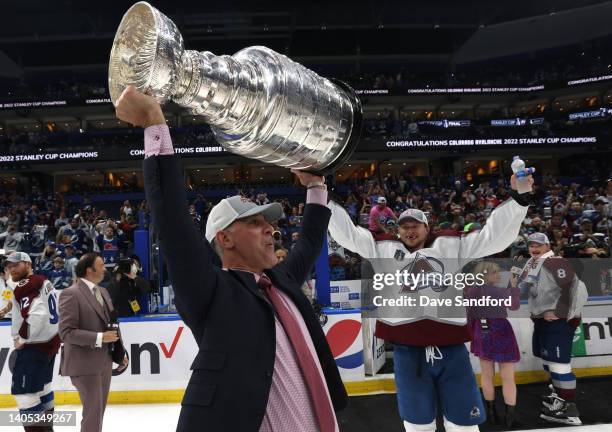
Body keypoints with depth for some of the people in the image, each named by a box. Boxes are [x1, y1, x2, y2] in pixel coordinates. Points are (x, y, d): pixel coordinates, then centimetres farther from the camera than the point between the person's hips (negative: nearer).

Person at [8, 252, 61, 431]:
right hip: (49, 341, 10)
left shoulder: (25, 286, -17)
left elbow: (37, 315, -31)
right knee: (41, 387, 23)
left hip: (35, 346, -10)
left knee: (24, 391, -6)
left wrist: (22, 338, -17)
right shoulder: (44, 282, 12)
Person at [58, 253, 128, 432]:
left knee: (99, 410, 17)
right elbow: (66, 332, -19)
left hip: (104, 362, 8)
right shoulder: (71, 294, -14)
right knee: (93, 412, -1)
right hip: (85, 364, -8)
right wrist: (99, 338, -22)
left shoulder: (103, 291, 10)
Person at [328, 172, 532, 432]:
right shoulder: (384, 248, 9)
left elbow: (494, 236, 4)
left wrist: (518, 197, -4)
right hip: (407, 350, 0)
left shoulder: (451, 245, 8)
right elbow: (347, 233, 8)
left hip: (450, 348, 0)